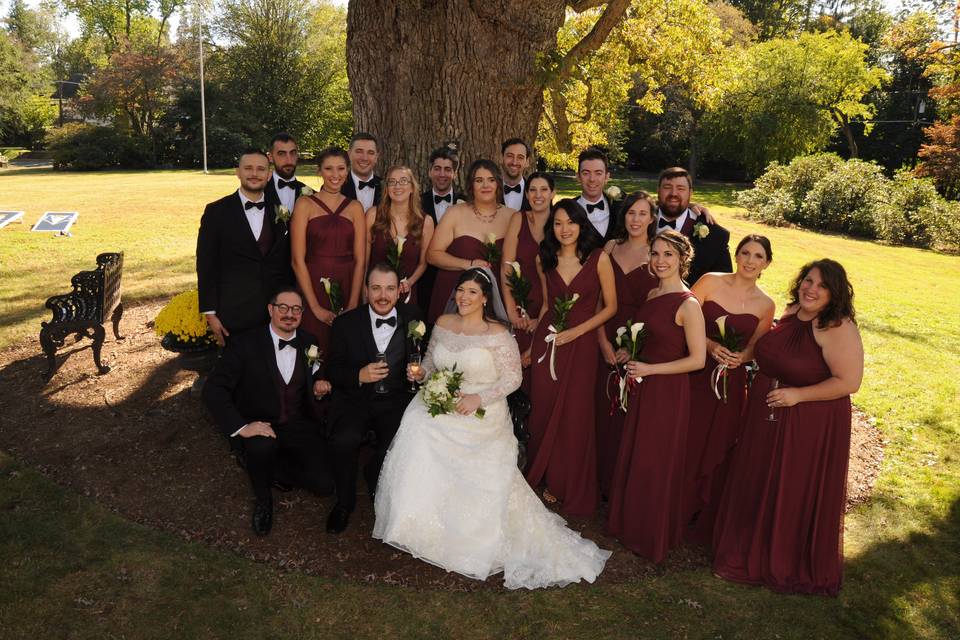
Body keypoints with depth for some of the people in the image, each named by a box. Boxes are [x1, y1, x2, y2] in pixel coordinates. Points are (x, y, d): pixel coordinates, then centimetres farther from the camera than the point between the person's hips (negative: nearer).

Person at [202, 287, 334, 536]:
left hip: (299, 426, 3)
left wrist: (318, 387, -4)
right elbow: (213, 389, -14)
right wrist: (240, 427, -26)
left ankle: (276, 469, 14)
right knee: (263, 446, -38)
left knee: (324, 483, -17)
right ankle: (263, 497, -5)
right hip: (260, 427, -3)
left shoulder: (309, 343, 4)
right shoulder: (245, 344, -9)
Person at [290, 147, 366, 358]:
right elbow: (298, 259, -5)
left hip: (347, 290, 2)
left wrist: (353, 305, -7)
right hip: (313, 289, -2)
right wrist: (316, 307, -11)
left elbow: (359, 260, 3)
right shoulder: (305, 205, 1)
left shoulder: (355, 208, 9)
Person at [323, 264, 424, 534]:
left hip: (396, 400, 1)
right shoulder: (346, 323, 1)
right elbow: (333, 370, 3)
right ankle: (345, 501, 1)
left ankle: (376, 480, 13)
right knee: (343, 440, -29)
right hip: (355, 398, 0)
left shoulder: (413, 317, 4)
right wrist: (359, 376, -17)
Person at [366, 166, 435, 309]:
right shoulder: (373, 214, -6)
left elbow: (423, 263, 7)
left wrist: (409, 282, -8)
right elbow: (363, 257, -3)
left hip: (407, 295, 1)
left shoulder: (426, 222, -4)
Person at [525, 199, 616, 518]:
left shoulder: (598, 258, -7)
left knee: (575, 416, 4)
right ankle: (542, 478, 30)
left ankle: (571, 488, 25)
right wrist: (532, 343, 9)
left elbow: (610, 306, -3)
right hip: (547, 341, 3)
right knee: (543, 412, 7)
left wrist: (576, 331, -12)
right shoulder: (545, 259, 5)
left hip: (581, 343, -3)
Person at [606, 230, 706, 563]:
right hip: (642, 385, 7)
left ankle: (652, 537, 27)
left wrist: (650, 369, -17)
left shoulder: (688, 304, -18)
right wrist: (630, 356, 3)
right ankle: (629, 523, 36)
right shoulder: (652, 294, 6)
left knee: (655, 463, 7)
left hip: (668, 390, -7)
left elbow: (697, 359, -18)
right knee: (632, 456, 17)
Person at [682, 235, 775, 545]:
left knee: (715, 450, 11)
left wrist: (739, 357, -12)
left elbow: (754, 348, 9)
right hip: (694, 376, -2)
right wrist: (710, 345, -20)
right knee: (683, 445, 6)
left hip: (730, 384, 2)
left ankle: (703, 522, 31)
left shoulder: (765, 305, 2)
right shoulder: (711, 282, -5)